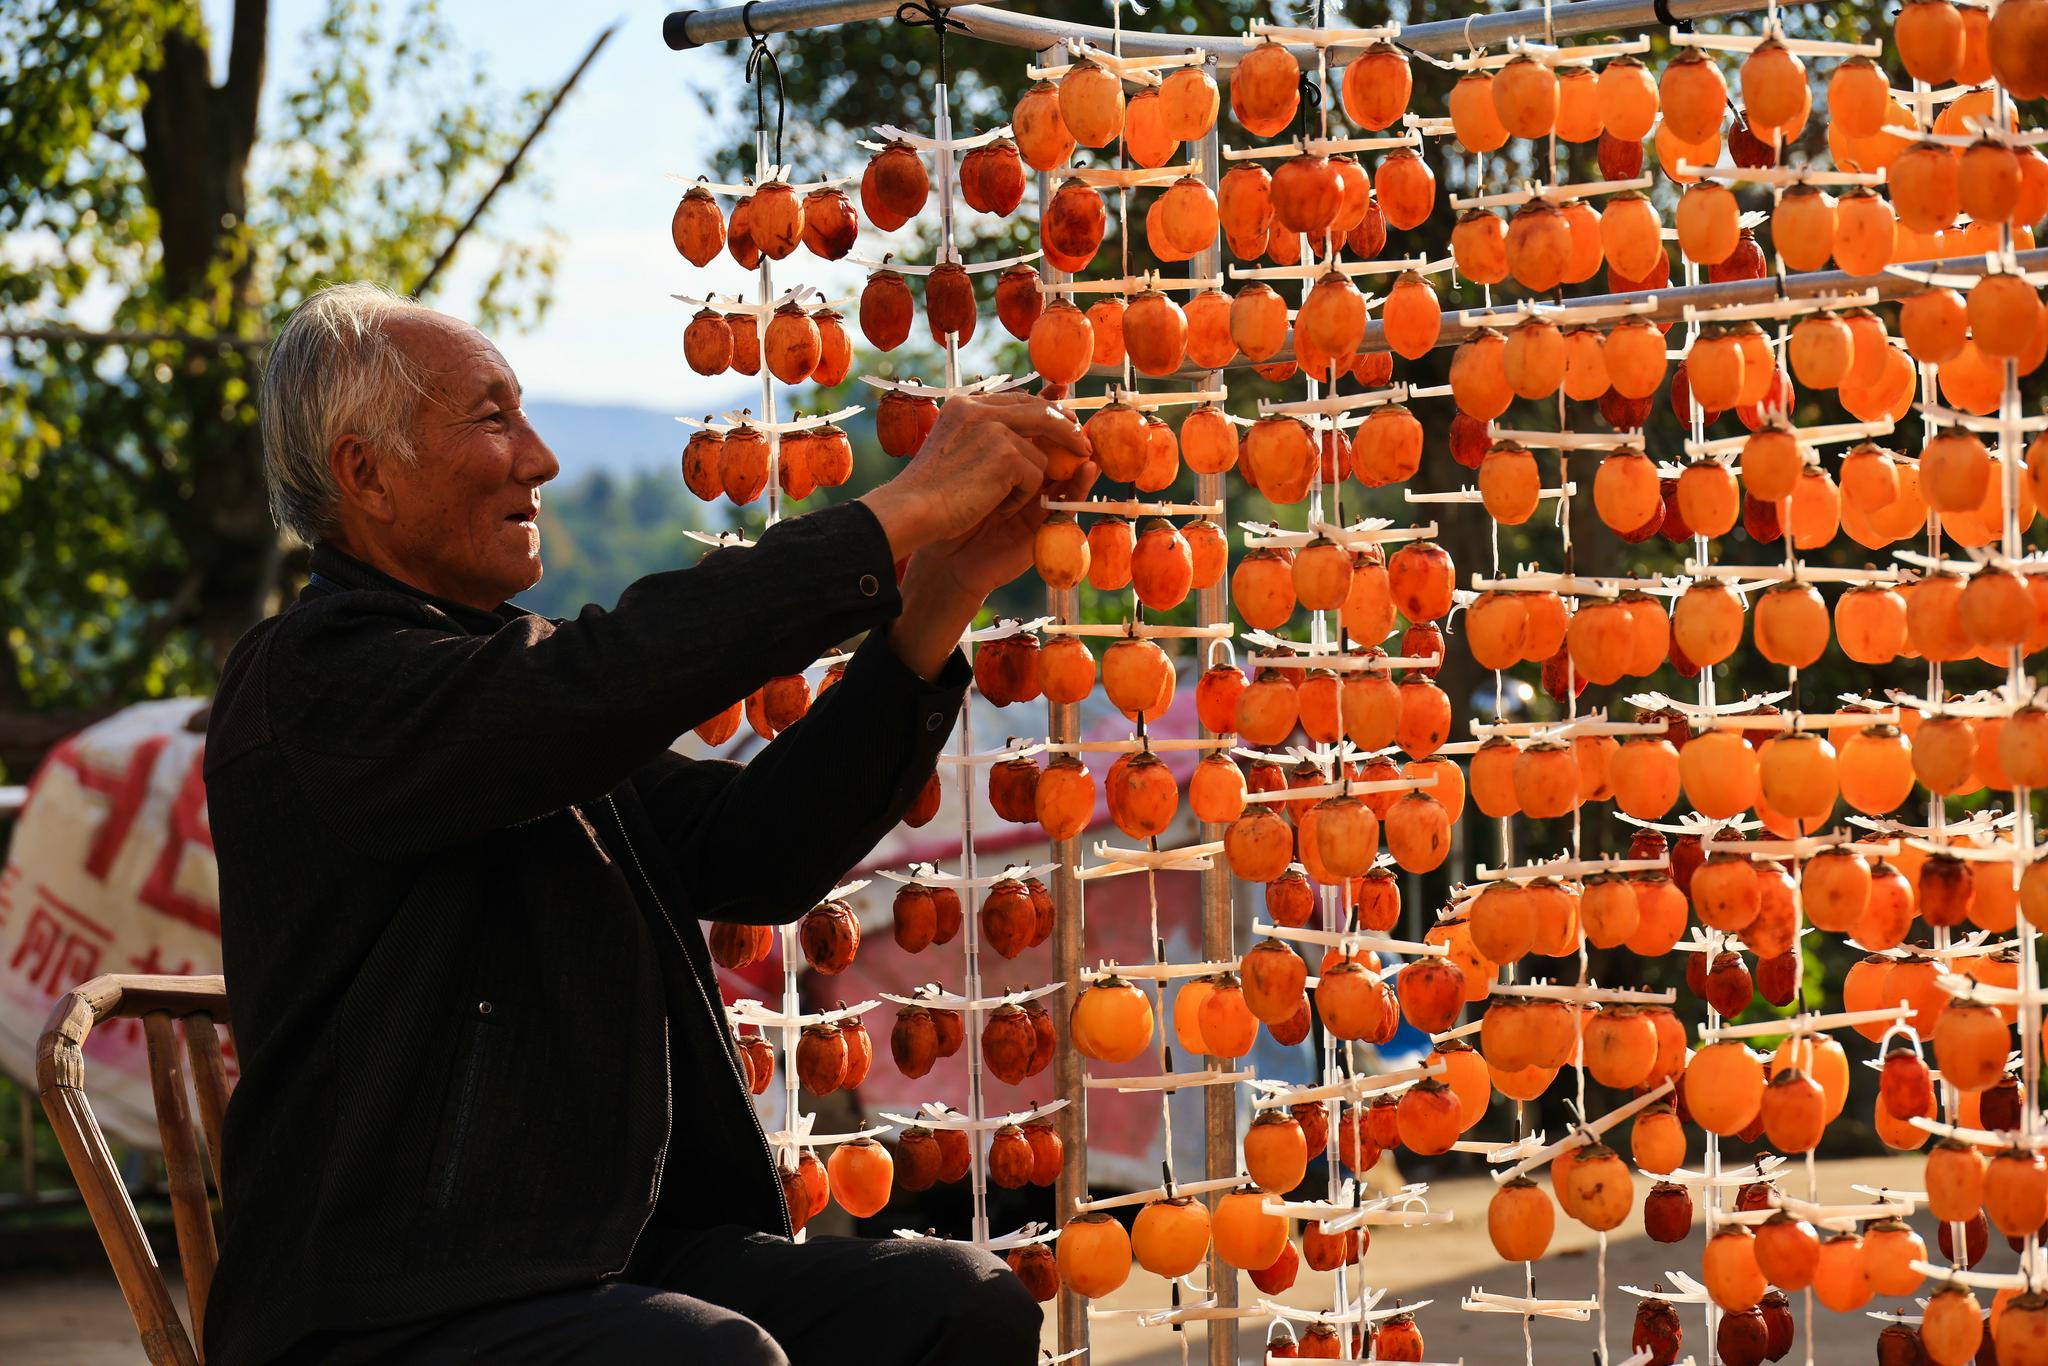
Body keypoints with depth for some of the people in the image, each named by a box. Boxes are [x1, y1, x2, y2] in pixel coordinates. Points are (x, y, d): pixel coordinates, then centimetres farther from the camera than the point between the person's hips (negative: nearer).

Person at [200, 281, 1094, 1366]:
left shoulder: (519, 680, 19)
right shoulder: (313, 676, -9)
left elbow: (749, 850, 9)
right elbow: (605, 681, -24)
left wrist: (934, 611, -1)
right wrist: (897, 514, -19)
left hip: (616, 1261, 8)